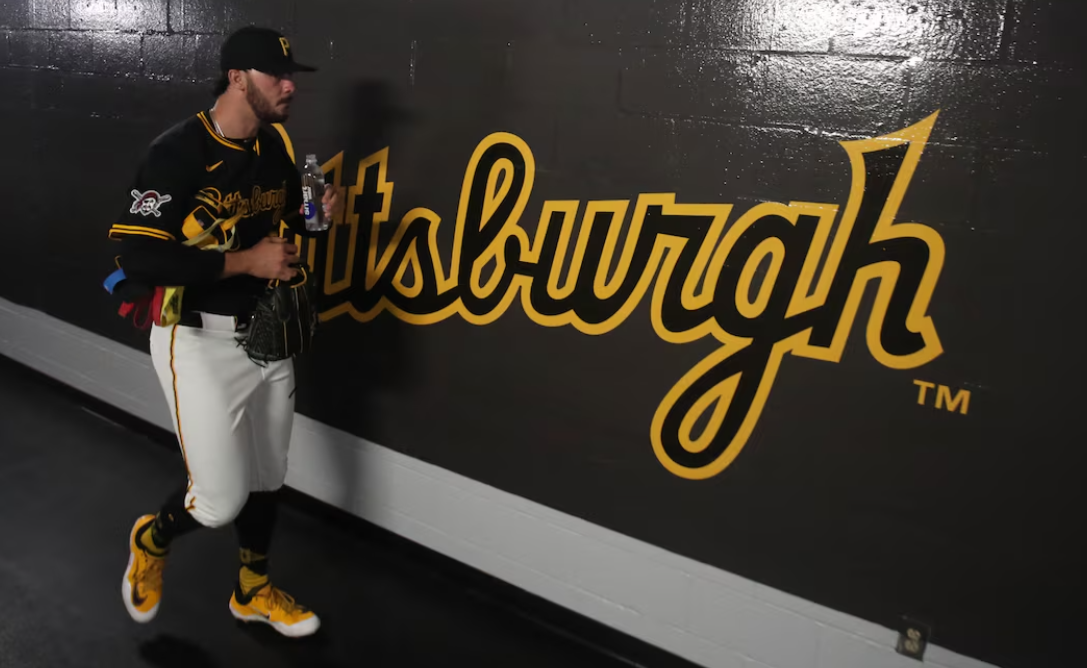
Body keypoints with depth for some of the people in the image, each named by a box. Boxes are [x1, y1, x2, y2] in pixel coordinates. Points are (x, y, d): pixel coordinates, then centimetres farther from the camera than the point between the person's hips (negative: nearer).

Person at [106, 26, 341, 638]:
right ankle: (153, 540, 31)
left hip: (267, 335, 7)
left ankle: (253, 592, 39)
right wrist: (246, 262, -23)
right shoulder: (179, 151, -17)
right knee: (221, 501, -5)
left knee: (267, 479, 17)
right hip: (201, 342, -7)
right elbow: (138, 258, -23)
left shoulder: (278, 145, 5)